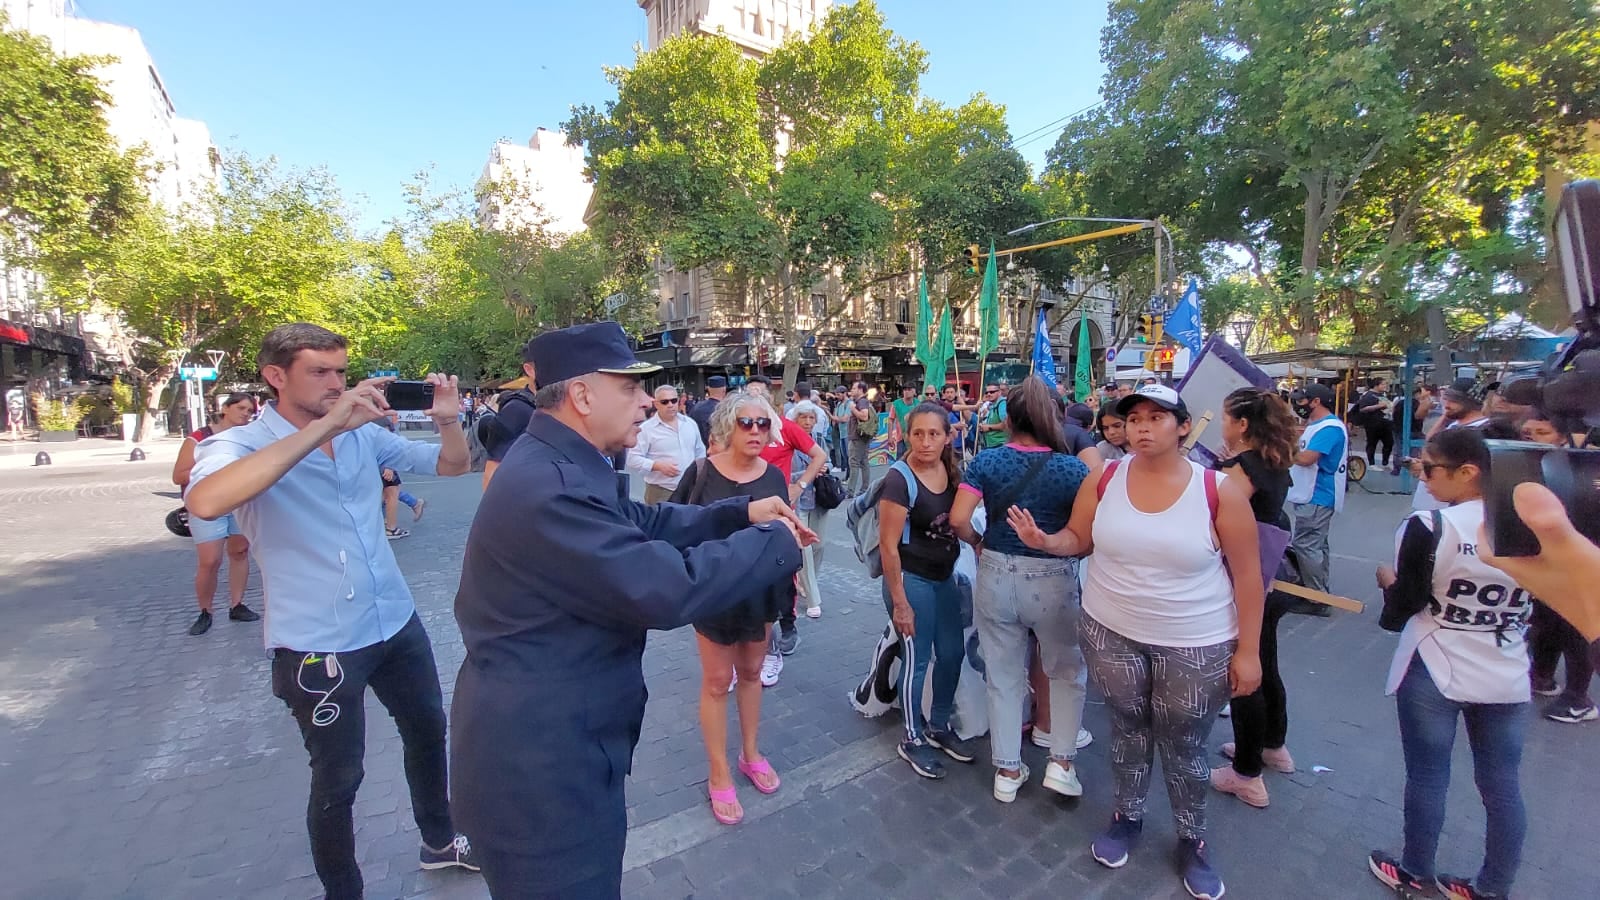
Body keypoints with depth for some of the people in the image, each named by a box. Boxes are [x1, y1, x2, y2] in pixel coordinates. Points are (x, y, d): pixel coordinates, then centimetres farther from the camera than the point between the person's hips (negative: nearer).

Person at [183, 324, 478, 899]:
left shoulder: (365, 434, -1)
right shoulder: (240, 444, -13)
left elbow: (453, 466, 4)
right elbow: (205, 502, -35)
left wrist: (447, 419, -18)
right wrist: (325, 426, -38)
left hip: (397, 623, 5)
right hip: (317, 647, -5)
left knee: (428, 729, 21)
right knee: (337, 780, 12)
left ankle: (439, 842, 46)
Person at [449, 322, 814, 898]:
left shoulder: (555, 465, 4)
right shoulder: (548, 487, -31)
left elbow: (641, 523, 9)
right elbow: (667, 588, -33)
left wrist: (741, 514, -1)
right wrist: (776, 543, -19)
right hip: (537, 766, -10)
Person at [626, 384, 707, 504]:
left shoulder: (690, 423, 9)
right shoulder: (646, 429, -7)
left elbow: (700, 452, 18)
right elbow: (633, 458, -10)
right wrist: (658, 465, -21)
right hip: (660, 492, -4)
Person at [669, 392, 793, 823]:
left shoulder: (773, 476, -4)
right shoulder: (701, 472, -13)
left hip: (761, 588, 4)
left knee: (751, 672, 20)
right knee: (717, 680, 8)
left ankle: (750, 753, 40)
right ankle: (719, 774, 26)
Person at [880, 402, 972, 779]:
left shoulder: (951, 472, -1)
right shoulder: (899, 479, -20)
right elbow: (888, 545, -19)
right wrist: (899, 602, -17)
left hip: (945, 577, 7)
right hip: (911, 579, -7)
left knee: (953, 653, 16)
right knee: (916, 660, 6)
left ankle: (939, 727, 38)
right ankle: (912, 740, 27)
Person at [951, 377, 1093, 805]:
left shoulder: (986, 461, -5)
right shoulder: (1072, 467, -8)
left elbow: (958, 518, -12)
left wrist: (977, 543, 6)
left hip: (996, 575, 2)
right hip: (1054, 580, -1)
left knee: (1004, 677, 16)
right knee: (1068, 672, 25)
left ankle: (1007, 771, 29)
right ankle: (1061, 762, 23)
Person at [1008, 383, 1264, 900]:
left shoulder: (1219, 491, -13)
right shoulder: (1105, 480, -7)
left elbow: (1247, 574, -7)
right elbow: (1079, 539, 3)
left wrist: (1247, 650, -6)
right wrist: (1043, 540, -19)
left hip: (1194, 646, -2)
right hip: (1111, 634, 2)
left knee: (1184, 747, 14)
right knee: (1128, 729, 20)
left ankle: (1192, 840, 40)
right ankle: (1127, 817, 44)